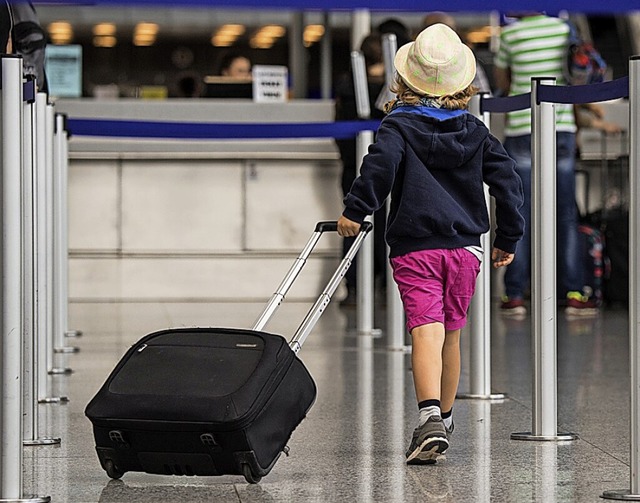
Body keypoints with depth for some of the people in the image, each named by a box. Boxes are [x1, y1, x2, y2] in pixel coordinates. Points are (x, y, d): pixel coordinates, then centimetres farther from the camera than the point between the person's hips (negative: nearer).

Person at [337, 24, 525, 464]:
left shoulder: (398, 125, -2)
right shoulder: (475, 130, 10)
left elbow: (381, 162, -22)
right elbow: (507, 179, 8)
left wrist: (355, 211, -13)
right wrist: (509, 239, 16)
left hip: (415, 248, -4)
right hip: (465, 247, 4)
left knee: (426, 332, -14)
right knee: (451, 333, 18)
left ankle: (430, 416, -34)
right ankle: (444, 418, 30)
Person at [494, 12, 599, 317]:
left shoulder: (510, 34, -4)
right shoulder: (563, 28, 3)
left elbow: (502, 83, 9)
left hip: (521, 129, -2)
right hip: (562, 127, 2)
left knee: (520, 215, 2)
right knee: (566, 214, 5)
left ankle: (515, 295, 1)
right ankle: (574, 293, 3)